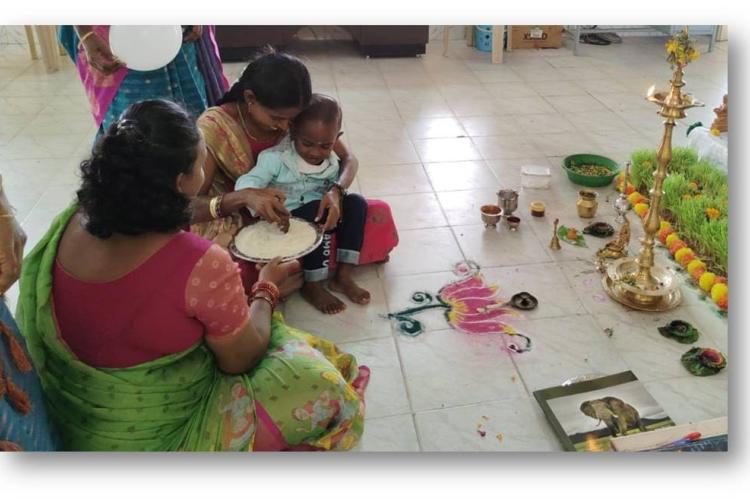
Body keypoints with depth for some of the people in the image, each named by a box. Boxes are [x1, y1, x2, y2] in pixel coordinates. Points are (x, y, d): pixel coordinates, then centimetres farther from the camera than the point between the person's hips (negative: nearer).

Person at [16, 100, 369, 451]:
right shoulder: (202, 265, -32)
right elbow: (242, 359, -15)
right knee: (322, 385, -1)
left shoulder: (72, 223, -12)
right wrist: (266, 288, 0)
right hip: (157, 440, -7)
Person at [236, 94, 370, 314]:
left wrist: (335, 194, -18)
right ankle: (312, 286, -21)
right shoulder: (275, 158, -19)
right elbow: (246, 183, -28)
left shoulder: (332, 162, -1)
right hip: (287, 221, -6)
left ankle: (343, 275, -11)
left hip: (319, 215, 6)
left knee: (356, 202, -13)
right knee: (315, 211, -34)